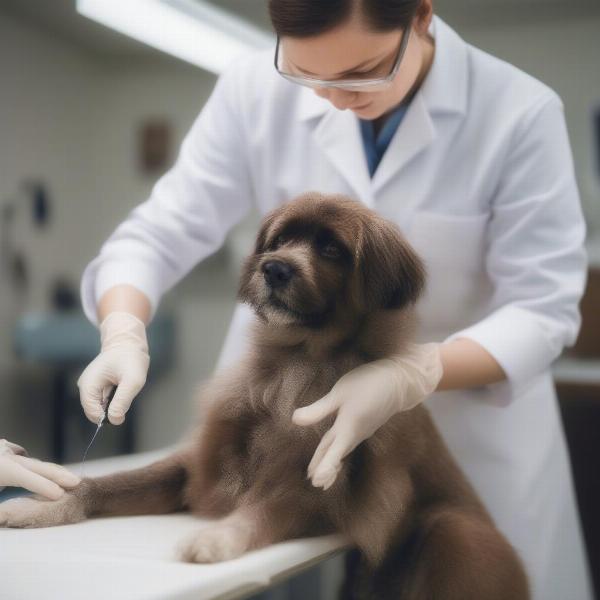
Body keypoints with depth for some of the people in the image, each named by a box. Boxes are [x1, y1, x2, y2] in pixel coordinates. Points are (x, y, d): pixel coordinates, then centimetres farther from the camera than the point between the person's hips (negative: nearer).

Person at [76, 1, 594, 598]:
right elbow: (160, 233, -9)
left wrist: (412, 376, -33)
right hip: (284, 413, 2)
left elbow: (541, 306, -17)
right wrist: (124, 333, -29)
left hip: (469, 411, -1)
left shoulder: (519, 112, -17)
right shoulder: (255, 88, -12)